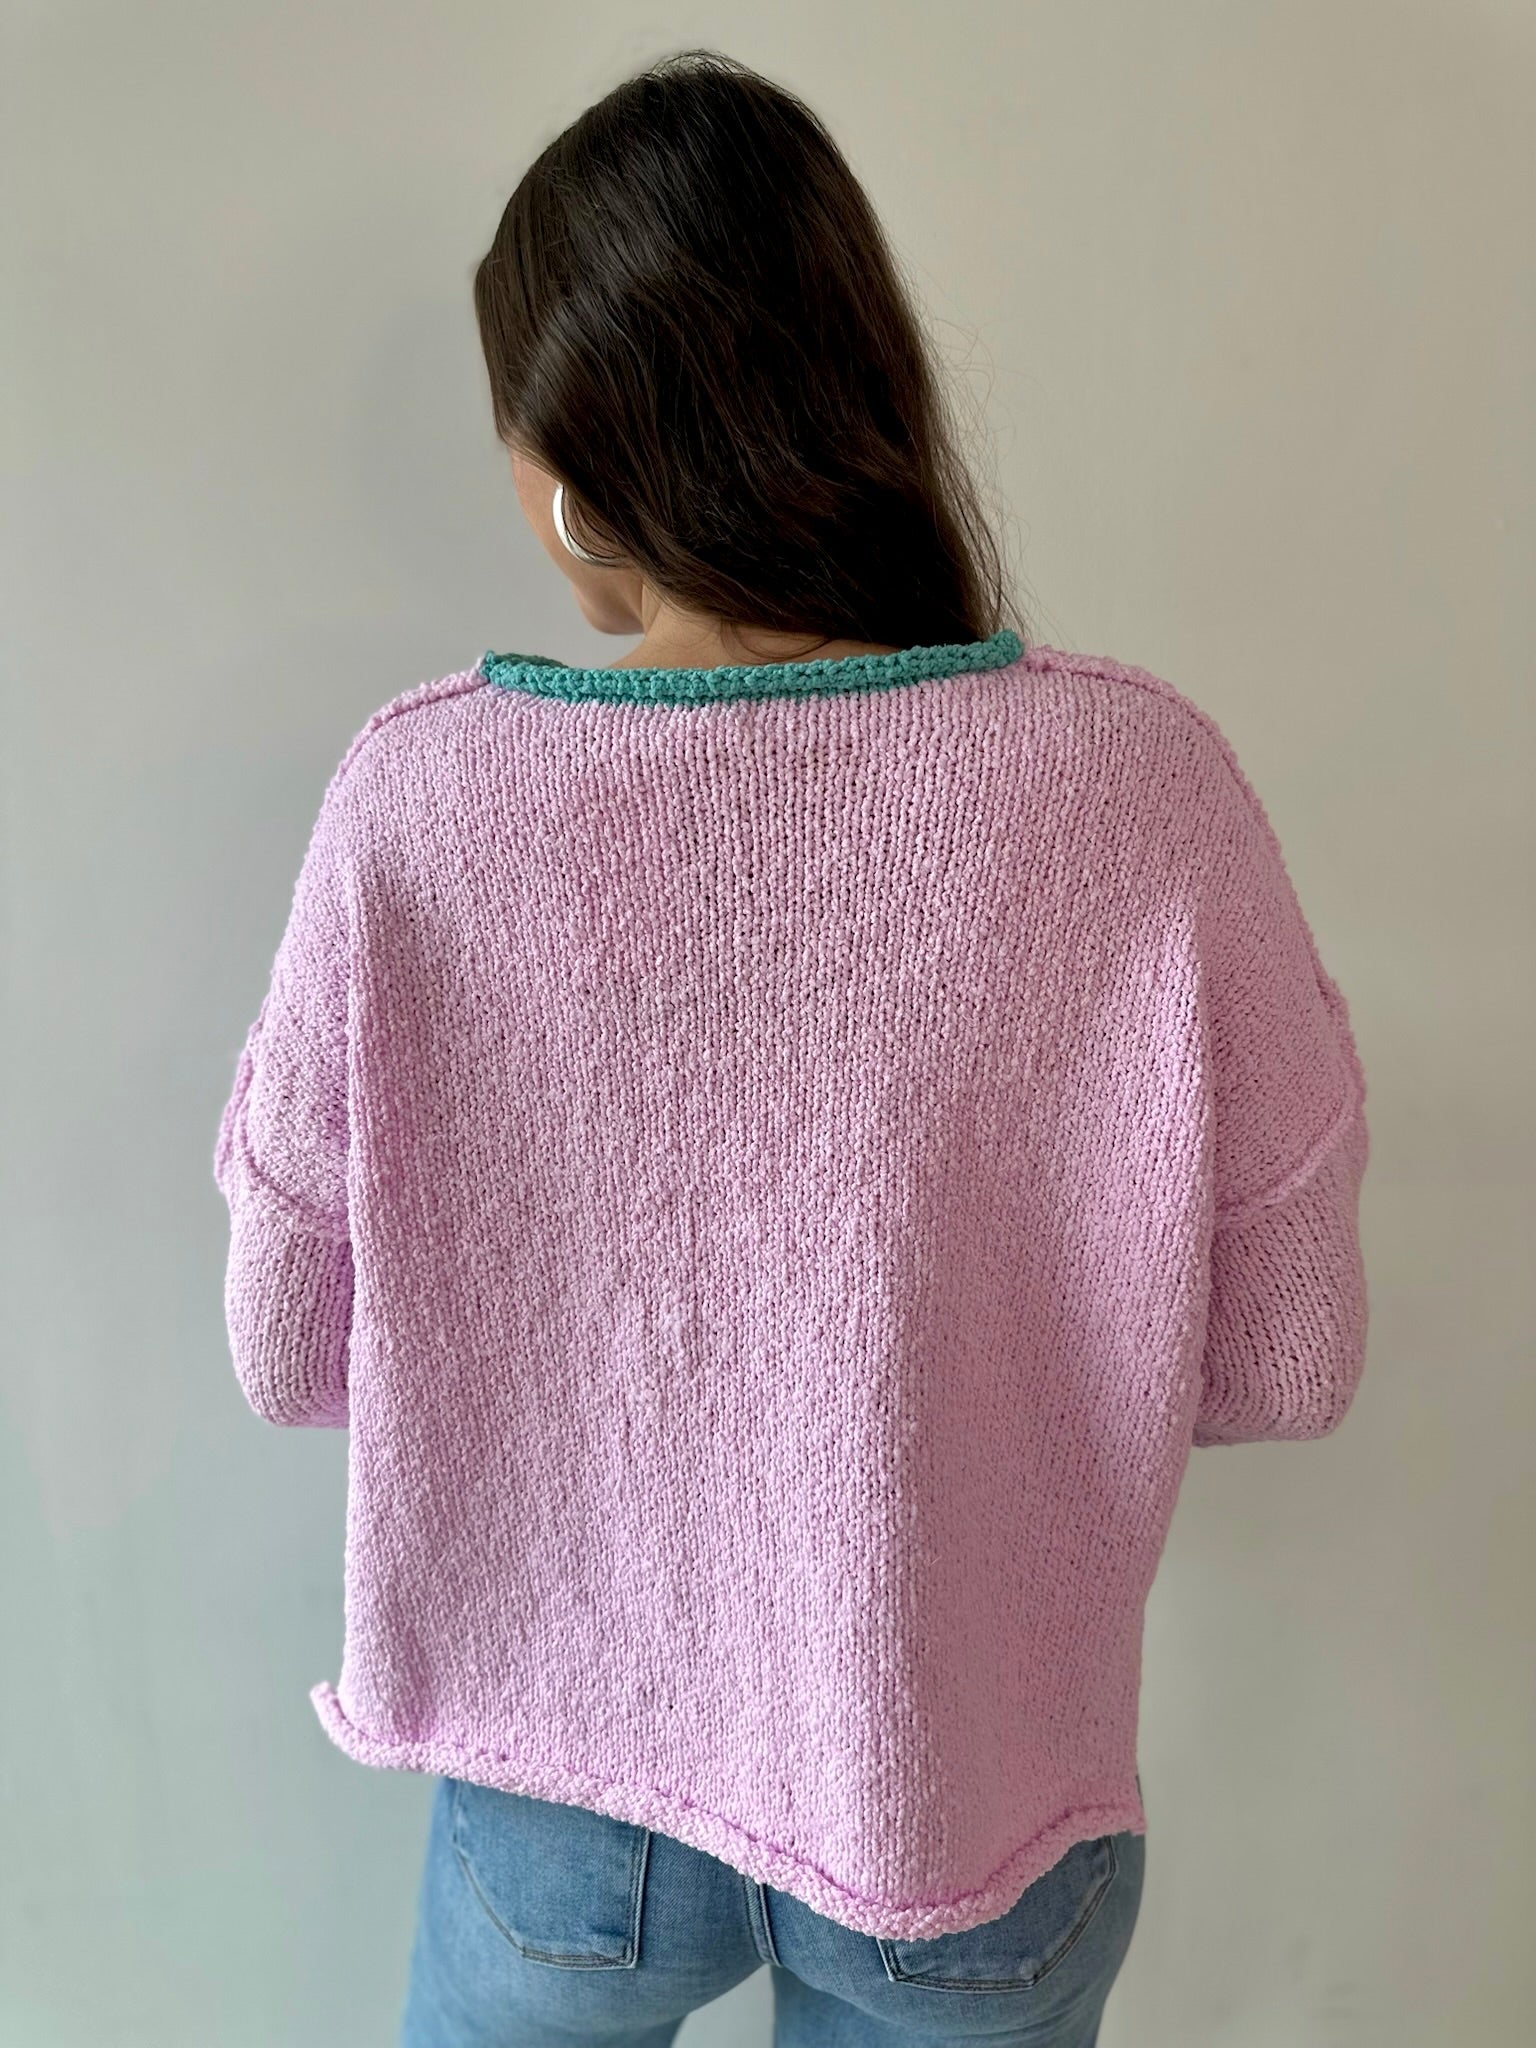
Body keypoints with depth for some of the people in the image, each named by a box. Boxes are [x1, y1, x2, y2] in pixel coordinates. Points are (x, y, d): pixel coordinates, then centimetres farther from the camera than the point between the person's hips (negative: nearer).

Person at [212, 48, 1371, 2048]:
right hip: (976, 1803, 1)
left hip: (561, 1794, 1)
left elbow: (291, 1354, -10)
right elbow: (1287, 1361, -12)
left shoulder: (414, 799, -22)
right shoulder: (1143, 782, -22)